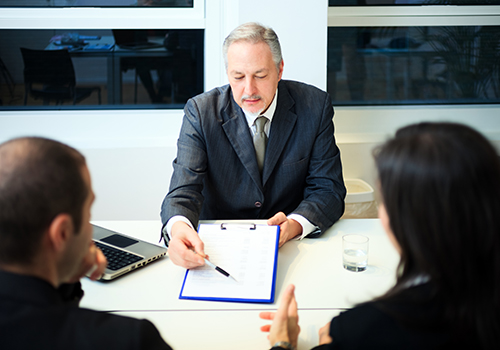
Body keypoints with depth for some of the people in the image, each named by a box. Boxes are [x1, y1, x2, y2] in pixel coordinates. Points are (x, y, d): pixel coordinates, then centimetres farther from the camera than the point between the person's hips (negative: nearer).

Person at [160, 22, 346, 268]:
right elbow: (184, 191, -14)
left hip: (291, 247, 0)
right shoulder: (200, 111, -7)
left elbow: (328, 189, -5)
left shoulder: (315, 106, -5)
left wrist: (295, 225, -27)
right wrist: (178, 228, -39)